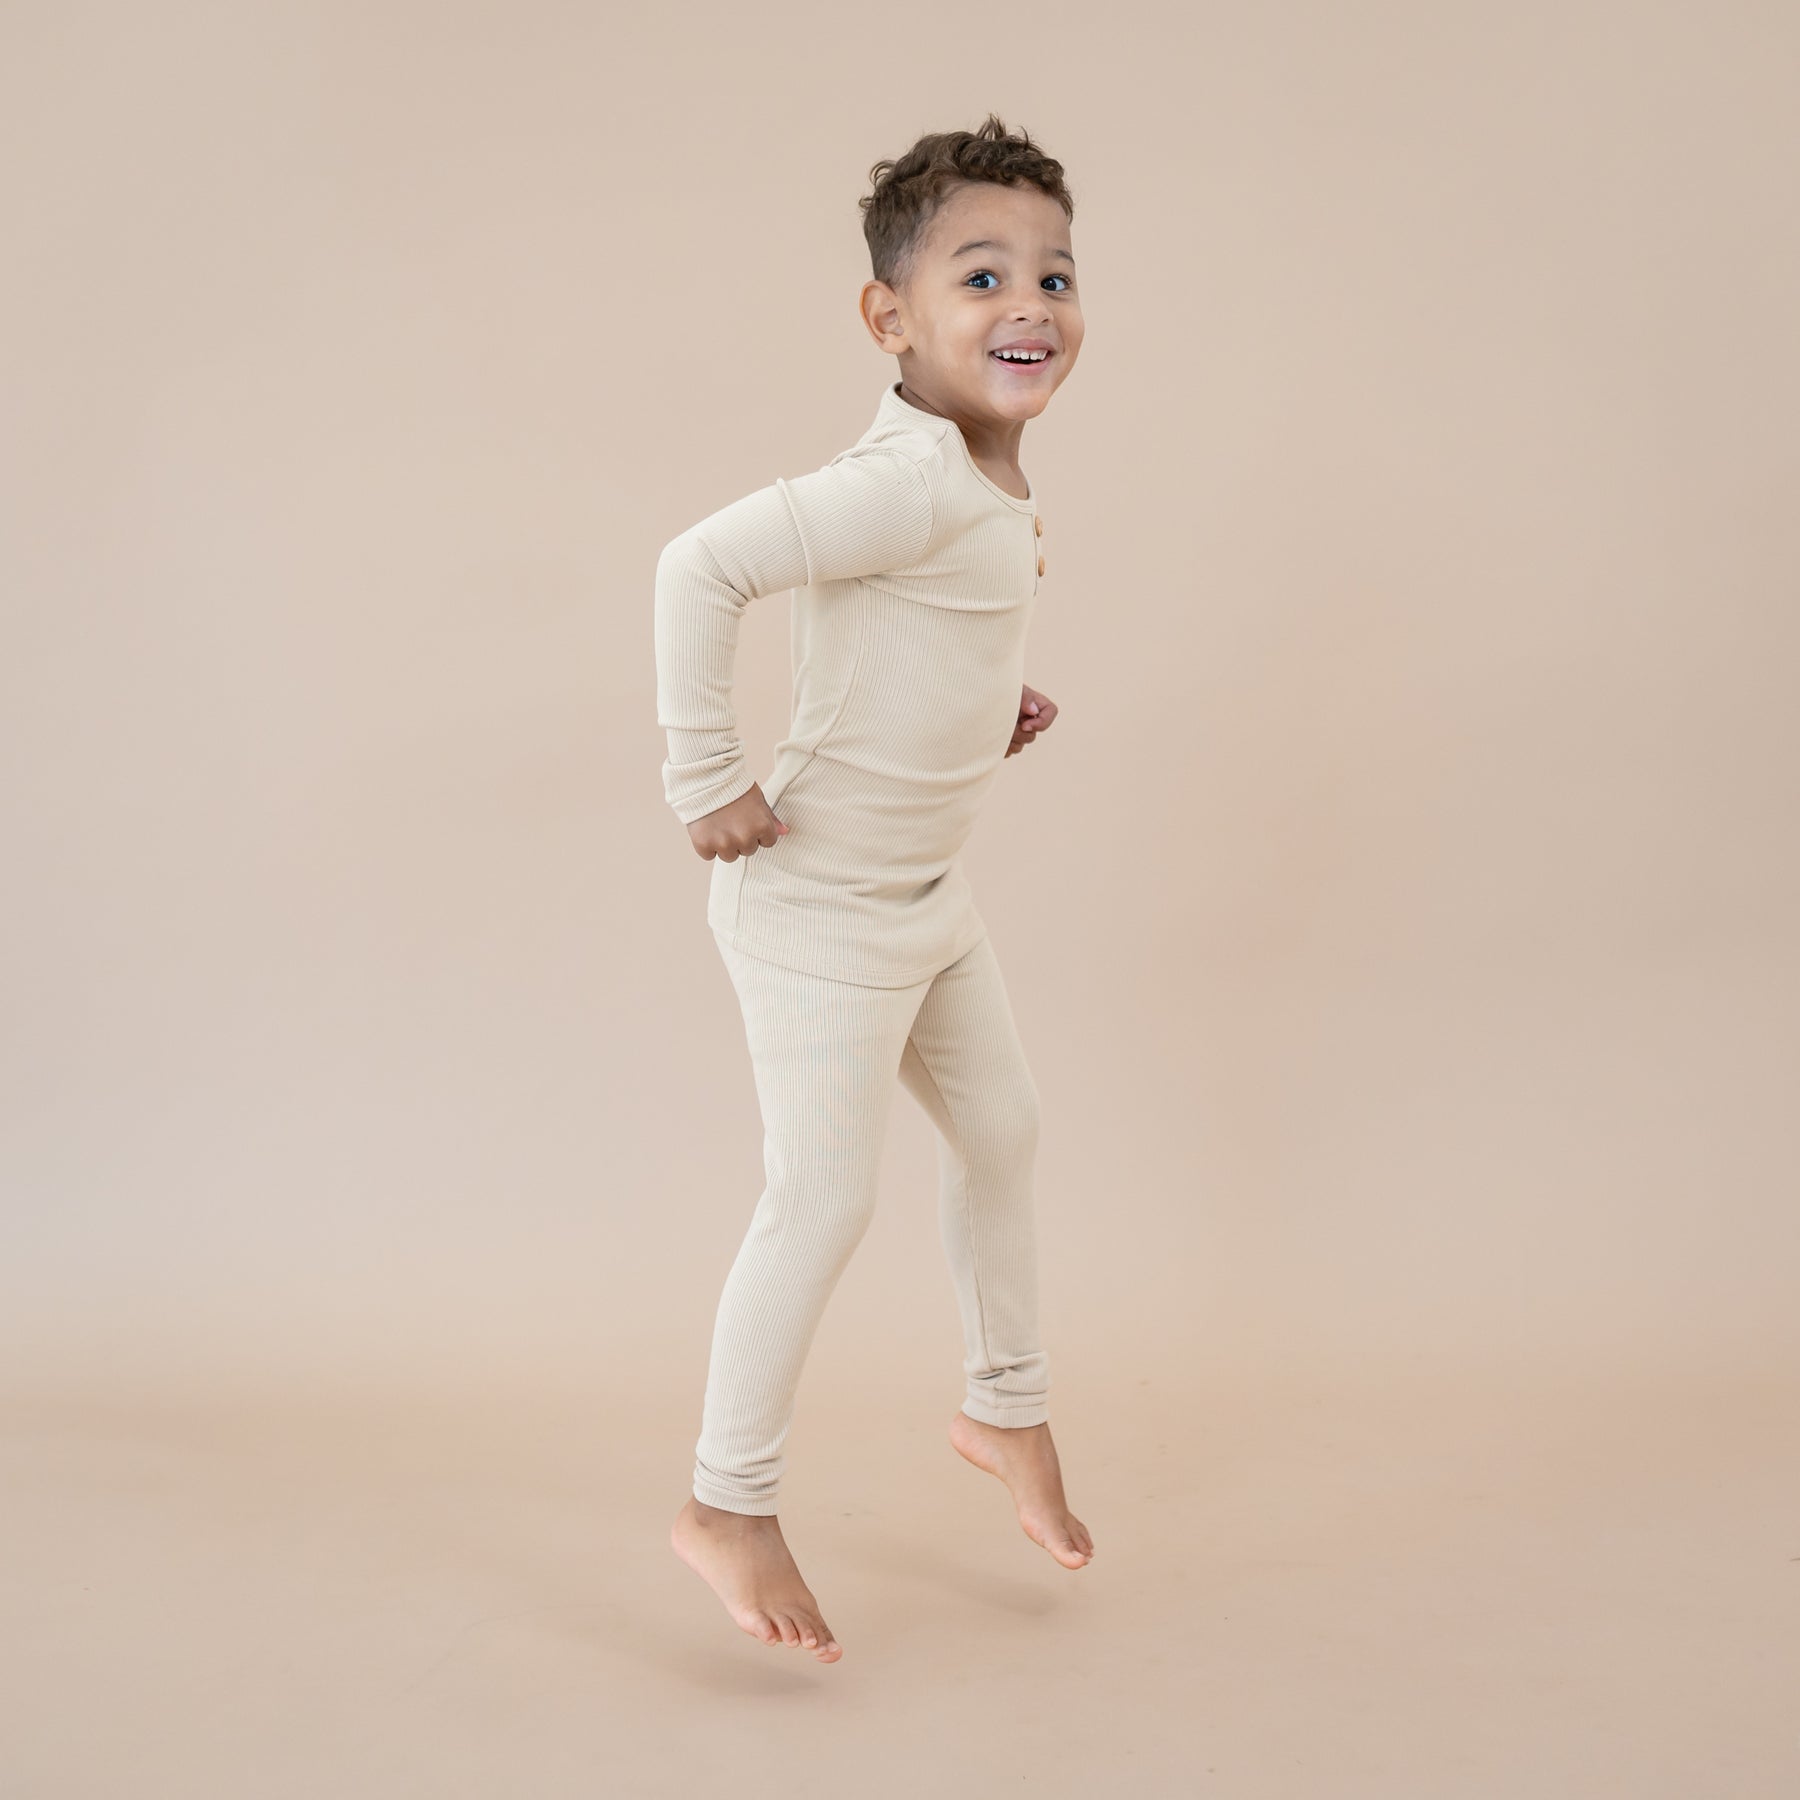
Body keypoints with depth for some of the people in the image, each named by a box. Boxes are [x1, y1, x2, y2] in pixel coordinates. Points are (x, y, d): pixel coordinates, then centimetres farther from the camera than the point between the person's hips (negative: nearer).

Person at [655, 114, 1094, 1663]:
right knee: (824, 1200, -3)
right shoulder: (908, 483, -26)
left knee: (1002, 1132, 19)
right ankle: (727, 1506, 15)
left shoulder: (993, 486, 4)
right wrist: (707, 782, -26)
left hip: (929, 894, 10)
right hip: (820, 901, -10)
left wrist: (1001, 699, 8)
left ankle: (1007, 1408, 40)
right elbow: (703, 563, -31)